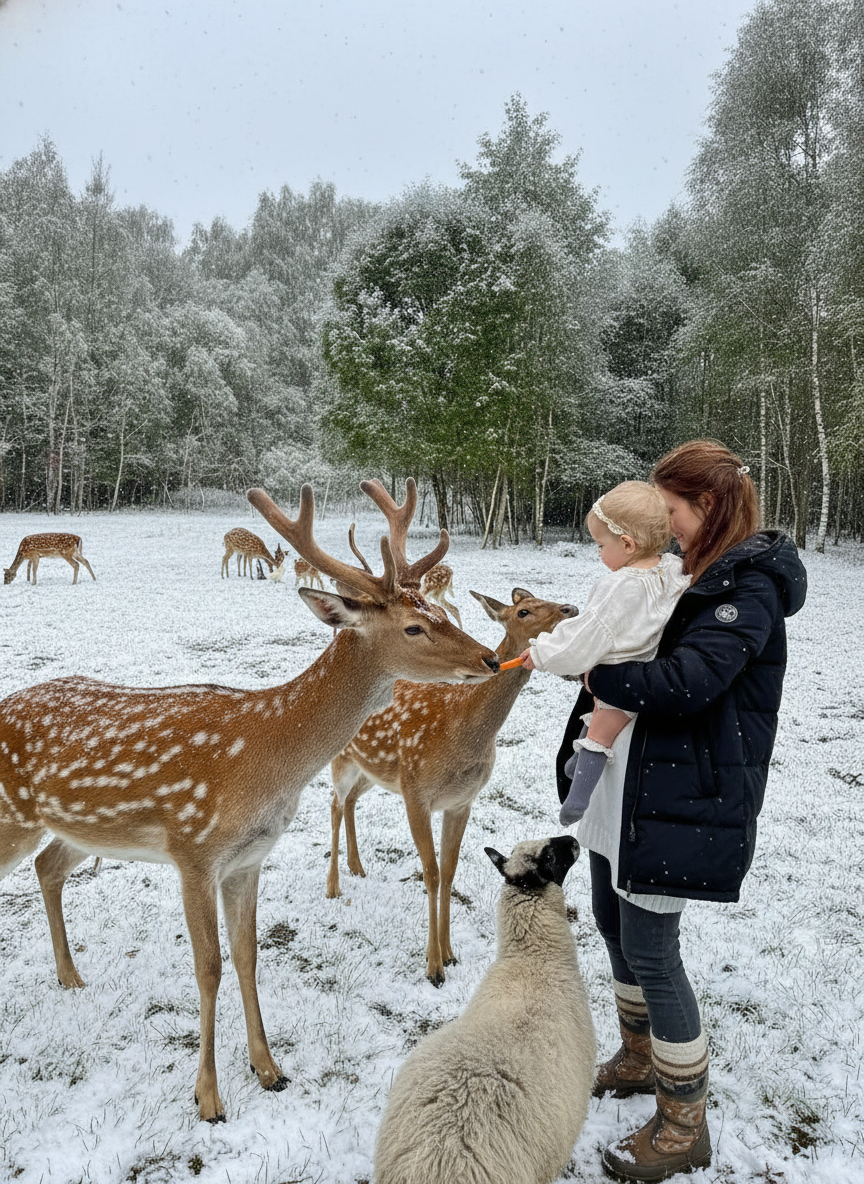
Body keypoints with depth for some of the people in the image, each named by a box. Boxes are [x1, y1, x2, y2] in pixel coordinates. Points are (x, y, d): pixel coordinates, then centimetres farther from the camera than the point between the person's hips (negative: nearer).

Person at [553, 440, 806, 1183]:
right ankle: (640, 1059, 41)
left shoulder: (752, 586, -16)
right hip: (629, 784, 10)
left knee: (650, 947, -1)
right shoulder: (696, 576, 13)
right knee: (613, 921, 19)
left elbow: (690, 679, -27)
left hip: (682, 799, -9)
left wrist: (599, 675, -16)